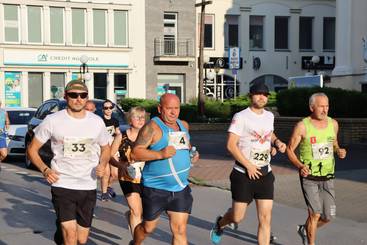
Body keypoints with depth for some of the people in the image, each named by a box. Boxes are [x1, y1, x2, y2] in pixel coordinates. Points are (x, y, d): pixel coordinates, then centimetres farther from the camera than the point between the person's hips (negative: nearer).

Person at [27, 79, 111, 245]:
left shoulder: (97, 122, 4)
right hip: (62, 186, -3)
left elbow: (105, 148, 19)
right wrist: (45, 170, -13)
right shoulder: (53, 121, -5)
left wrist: (102, 165, -2)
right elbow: (32, 149, 3)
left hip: (88, 188, 3)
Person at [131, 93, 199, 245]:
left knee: (180, 230, 1)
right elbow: (136, 153, -17)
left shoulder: (184, 125, 9)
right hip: (156, 189, -5)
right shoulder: (152, 127, -12)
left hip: (181, 188, 5)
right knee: (148, 228, 12)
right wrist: (160, 154, -29)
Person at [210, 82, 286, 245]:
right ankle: (220, 224, 37)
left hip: (265, 174, 5)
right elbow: (231, 145, -14)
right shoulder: (241, 117, -10)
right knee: (237, 217, 3)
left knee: (265, 218, -2)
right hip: (244, 174, -5)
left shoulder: (269, 116, 10)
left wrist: (276, 142, 8)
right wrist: (249, 166, -17)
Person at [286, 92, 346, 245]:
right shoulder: (302, 126, -11)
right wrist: (300, 166, -21)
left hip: (327, 178, 5)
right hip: (309, 177, -5)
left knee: (328, 216, 6)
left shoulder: (333, 124, 3)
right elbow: (290, 149, -4)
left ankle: (305, 230, 33)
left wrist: (339, 150, -4)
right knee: (315, 214, -9)